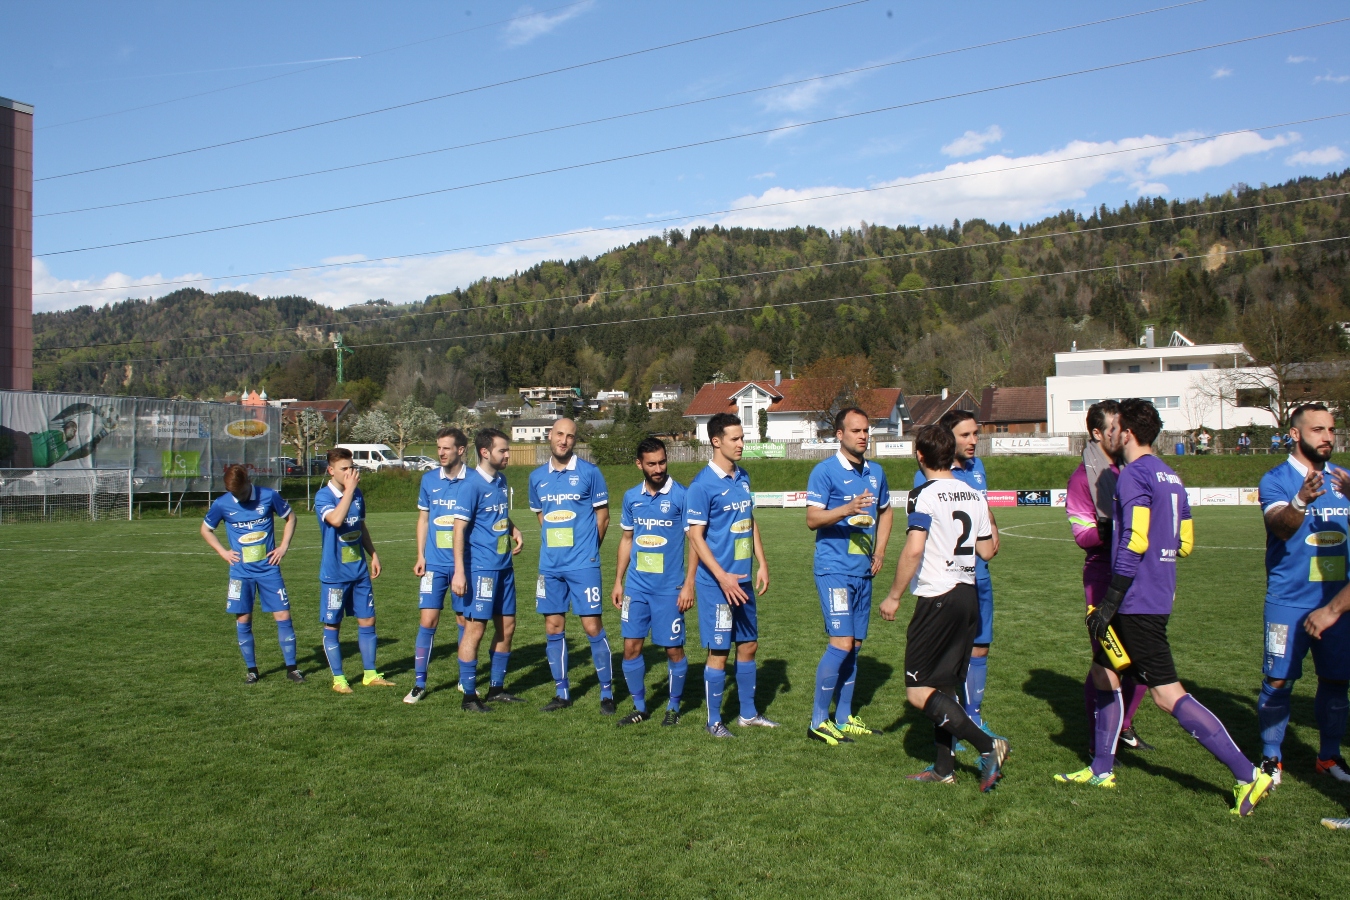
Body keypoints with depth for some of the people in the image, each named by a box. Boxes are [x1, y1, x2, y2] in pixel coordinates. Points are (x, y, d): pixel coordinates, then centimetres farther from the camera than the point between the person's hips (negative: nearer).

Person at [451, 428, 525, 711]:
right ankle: (469, 696, 7)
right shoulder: (473, 484, -13)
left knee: (507, 625, 12)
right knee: (476, 628, -3)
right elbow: (459, 528, -15)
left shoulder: (501, 481, 10)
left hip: (504, 566, 8)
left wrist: (514, 530, 4)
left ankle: (496, 688, 25)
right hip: (481, 568, -8)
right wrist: (459, 572, -20)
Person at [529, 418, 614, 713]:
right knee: (553, 628, 9)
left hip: (583, 564, -5)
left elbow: (602, 515, 2)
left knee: (592, 626, -4)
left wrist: (588, 550, 4)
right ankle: (562, 693, 21)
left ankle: (607, 693, 8)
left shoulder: (589, 472, -4)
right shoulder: (537, 477, 9)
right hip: (550, 565, 5)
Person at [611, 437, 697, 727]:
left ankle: (674, 707, 22)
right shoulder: (631, 497, 6)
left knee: (673, 649, 3)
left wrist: (689, 584, -11)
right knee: (631, 647, 4)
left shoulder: (681, 495, -8)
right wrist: (618, 581, 12)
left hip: (669, 588, -4)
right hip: (636, 586, 4)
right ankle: (639, 706, 21)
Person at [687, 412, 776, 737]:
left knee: (749, 645, 14)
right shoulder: (703, 484, -14)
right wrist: (723, 577, -20)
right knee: (719, 652, 0)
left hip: (743, 579, 7)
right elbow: (696, 536, -15)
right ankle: (714, 721, 15)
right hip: (717, 582, -7)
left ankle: (748, 713, 28)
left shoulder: (743, 478, 9)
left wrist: (762, 563, 11)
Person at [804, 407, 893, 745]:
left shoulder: (876, 472, 11)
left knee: (854, 645, 11)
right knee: (840, 644, -13)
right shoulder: (825, 471, -9)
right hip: (834, 569, -7)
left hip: (863, 571, 7)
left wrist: (879, 552, 13)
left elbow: (884, 512, 25)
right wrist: (848, 508, -29)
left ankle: (843, 718, 22)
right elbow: (812, 518, -14)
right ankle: (818, 721, -1)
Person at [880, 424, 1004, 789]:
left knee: (917, 690, -2)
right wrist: (990, 521, 31)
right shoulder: (975, 495, 8)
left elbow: (913, 550, -22)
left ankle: (986, 744, -10)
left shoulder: (924, 495, -12)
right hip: (969, 596, 8)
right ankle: (944, 768, 18)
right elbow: (987, 551, 13)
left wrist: (894, 596, -12)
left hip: (937, 599, -8)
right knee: (945, 686, 14)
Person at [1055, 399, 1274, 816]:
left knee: (1167, 693, -7)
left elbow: (1134, 542, -22)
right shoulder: (1170, 476, 13)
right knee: (1103, 671, 18)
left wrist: (1108, 603, -20)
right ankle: (1102, 769, 26)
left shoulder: (1133, 475, -14)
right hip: (1158, 596, 10)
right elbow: (1184, 544, 16)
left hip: (1137, 602, -10)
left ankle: (1247, 774, -4)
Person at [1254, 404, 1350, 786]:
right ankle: (1271, 757, 11)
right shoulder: (1276, 479, -5)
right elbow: (1281, 526, -23)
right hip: (1289, 601, -4)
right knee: (1278, 680, -2)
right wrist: (1300, 501, -45)